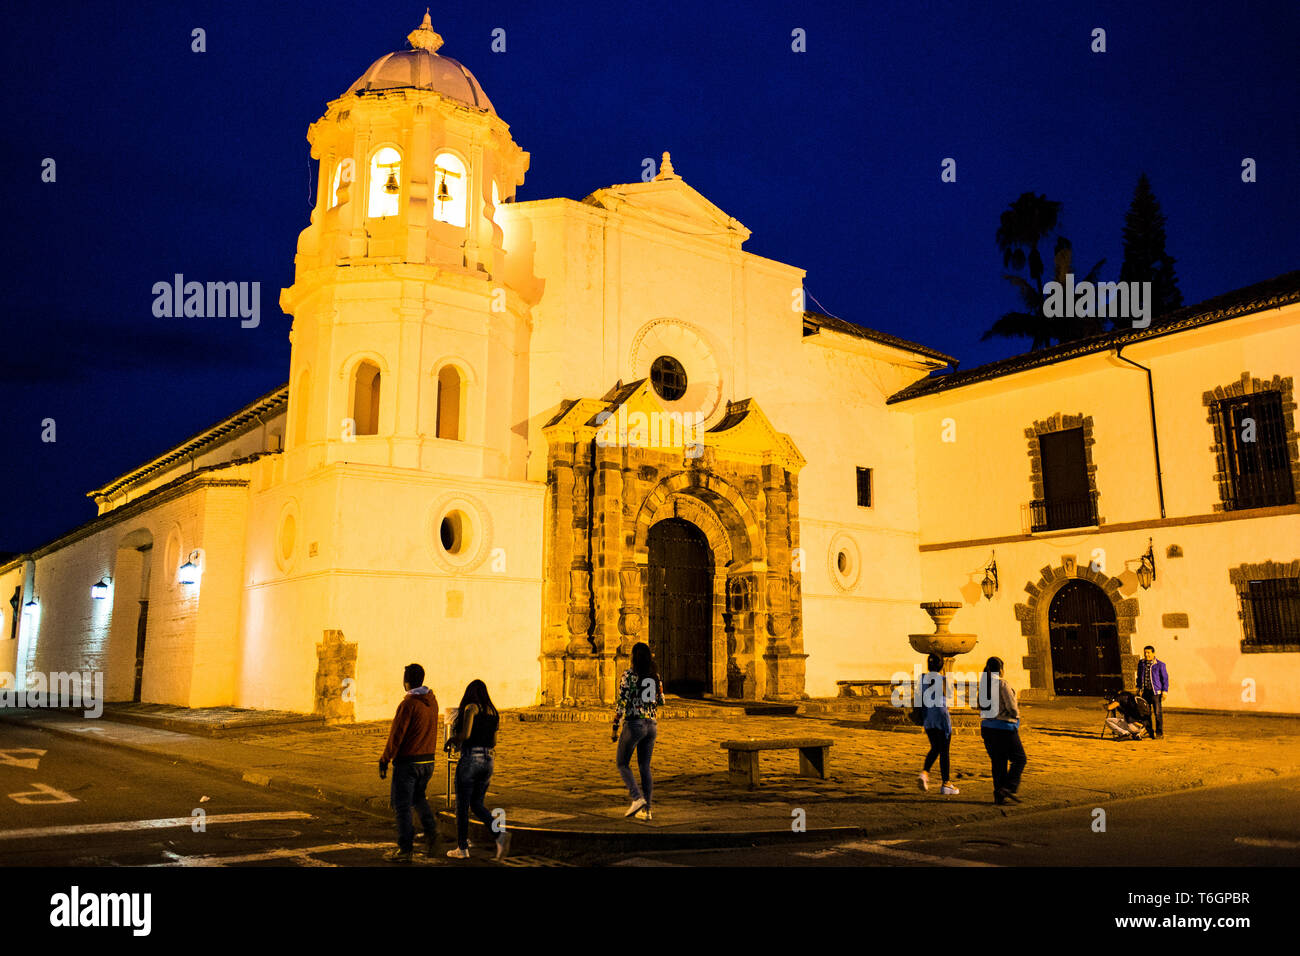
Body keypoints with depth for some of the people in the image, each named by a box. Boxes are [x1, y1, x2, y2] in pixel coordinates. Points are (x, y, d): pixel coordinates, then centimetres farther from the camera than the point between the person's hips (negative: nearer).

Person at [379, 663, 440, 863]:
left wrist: (384, 760, -8)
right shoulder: (432, 701, 5)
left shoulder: (408, 704, -17)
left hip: (407, 761, -7)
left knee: (401, 805, 3)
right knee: (418, 796, 26)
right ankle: (430, 830, 9)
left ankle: (405, 850, 5)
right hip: (428, 760, 7)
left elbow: (396, 735, -15)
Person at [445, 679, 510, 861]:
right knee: (477, 805, 14)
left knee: (462, 806, 7)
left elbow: (465, 734, -18)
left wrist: (451, 740, 0)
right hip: (488, 760, 7)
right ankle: (500, 834, -7)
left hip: (470, 759, -6)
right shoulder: (493, 712, 13)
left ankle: (462, 849, 13)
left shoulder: (471, 707, -7)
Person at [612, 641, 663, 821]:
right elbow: (661, 700, 14)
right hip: (652, 724, 5)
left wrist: (615, 726, -7)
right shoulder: (655, 675, 7)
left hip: (634, 723, -5)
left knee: (622, 763, 10)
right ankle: (646, 810, 9)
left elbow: (622, 701, -13)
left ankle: (637, 798, -8)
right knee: (645, 767, 11)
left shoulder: (629, 674, -10)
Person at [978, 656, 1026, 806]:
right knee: (1019, 759, 8)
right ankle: (1009, 787, -6)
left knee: (998, 762, 12)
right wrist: (1016, 715, 6)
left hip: (987, 727, 7)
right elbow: (1012, 708, -14)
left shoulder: (983, 684, 5)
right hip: (1004, 728, -6)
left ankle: (999, 796, 10)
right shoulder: (1003, 684, -15)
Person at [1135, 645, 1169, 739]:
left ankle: (1159, 732, 7)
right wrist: (1139, 687, 18)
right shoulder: (1141, 663, 9)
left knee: (1158, 713, -3)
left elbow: (1165, 678, -1)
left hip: (1156, 692, -4)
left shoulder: (1160, 665, -4)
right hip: (1145, 692, 4)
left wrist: (1165, 691, -7)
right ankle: (1149, 731, 19)